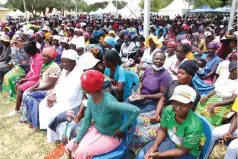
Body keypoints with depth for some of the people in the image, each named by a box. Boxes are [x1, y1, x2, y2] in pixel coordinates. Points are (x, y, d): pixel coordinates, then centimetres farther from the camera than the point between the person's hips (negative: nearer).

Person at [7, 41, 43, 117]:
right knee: (17, 85, 6)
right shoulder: (33, 57, 7)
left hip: (37, 79, -10)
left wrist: (25, 79, -13)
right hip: (32, 77, 10)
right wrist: (25, 78, 0)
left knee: (20, 88, -16)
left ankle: (17, 110, -5)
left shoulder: (38, 58, -23)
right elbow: (31, 70, 13)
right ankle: (21, 102, 10)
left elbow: (37, 75, -22)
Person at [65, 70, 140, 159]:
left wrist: (121, 129, -26)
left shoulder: (109, 102, -35)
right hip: (96, 131, 7)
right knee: (70, 147, 0)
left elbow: (135, 111, -39)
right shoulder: (91, 99, -11)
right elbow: (87, 120, -1)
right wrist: (77, 140, -7)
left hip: (110, 137, -6)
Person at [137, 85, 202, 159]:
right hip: (170, 141, 5)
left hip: (187, 153, -4)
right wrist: (155, 145, -17)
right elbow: (162, 130, -1)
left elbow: (183, 150, -20)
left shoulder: (194, 126, -32)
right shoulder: (168, 110, -19)